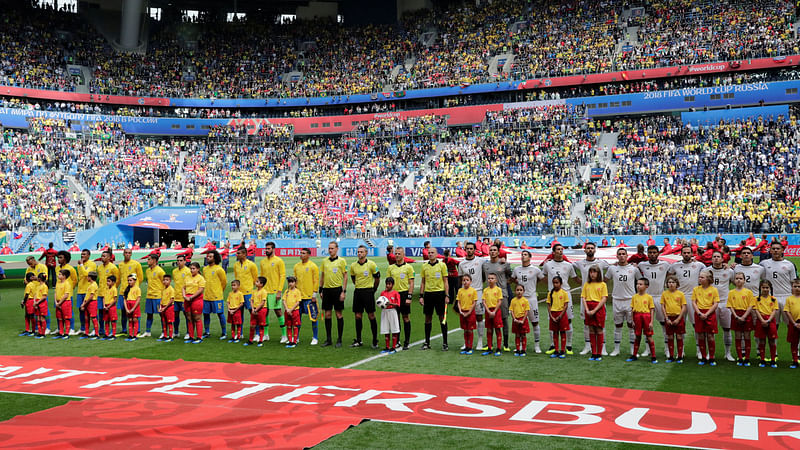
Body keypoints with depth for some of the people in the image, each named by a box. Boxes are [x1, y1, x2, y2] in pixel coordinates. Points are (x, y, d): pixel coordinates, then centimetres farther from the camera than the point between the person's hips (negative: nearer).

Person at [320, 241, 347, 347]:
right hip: (326, 289, 4)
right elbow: (322, 276, 16)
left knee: (338, 314, 0)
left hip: (337, 289, -4)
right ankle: (328, 339, 13)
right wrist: (320, 290, 10)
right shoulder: (324, 261, 10)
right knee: (327, 314, 6)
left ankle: (339, 340, 7)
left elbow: (345, 277, -3)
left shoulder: (342, 261, -3)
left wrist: (343, 291, -9)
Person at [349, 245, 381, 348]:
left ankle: (375, 341, 3)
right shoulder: (353, 265, 5)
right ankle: (358, 340, 14)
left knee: (371, 316, -3)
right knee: (358, 316, 6)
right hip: (357, 292, 4)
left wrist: (373, 289, 6)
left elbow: (377, 278, 1)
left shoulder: (371, 264, -7)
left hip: (368, 292, -4)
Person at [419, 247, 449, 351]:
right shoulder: (424, 266, 8)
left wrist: (447, 295, -7)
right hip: (428, 293, 3)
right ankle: (427, 342, 14)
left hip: (439, 293, -3)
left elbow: (445, 281, 0)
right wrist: (421, 296, 5)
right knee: (428, 318, 6)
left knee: (442, 318, -1)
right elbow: (423, 282, 12)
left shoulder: (442, 265, -1)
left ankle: (445, 343, 4)